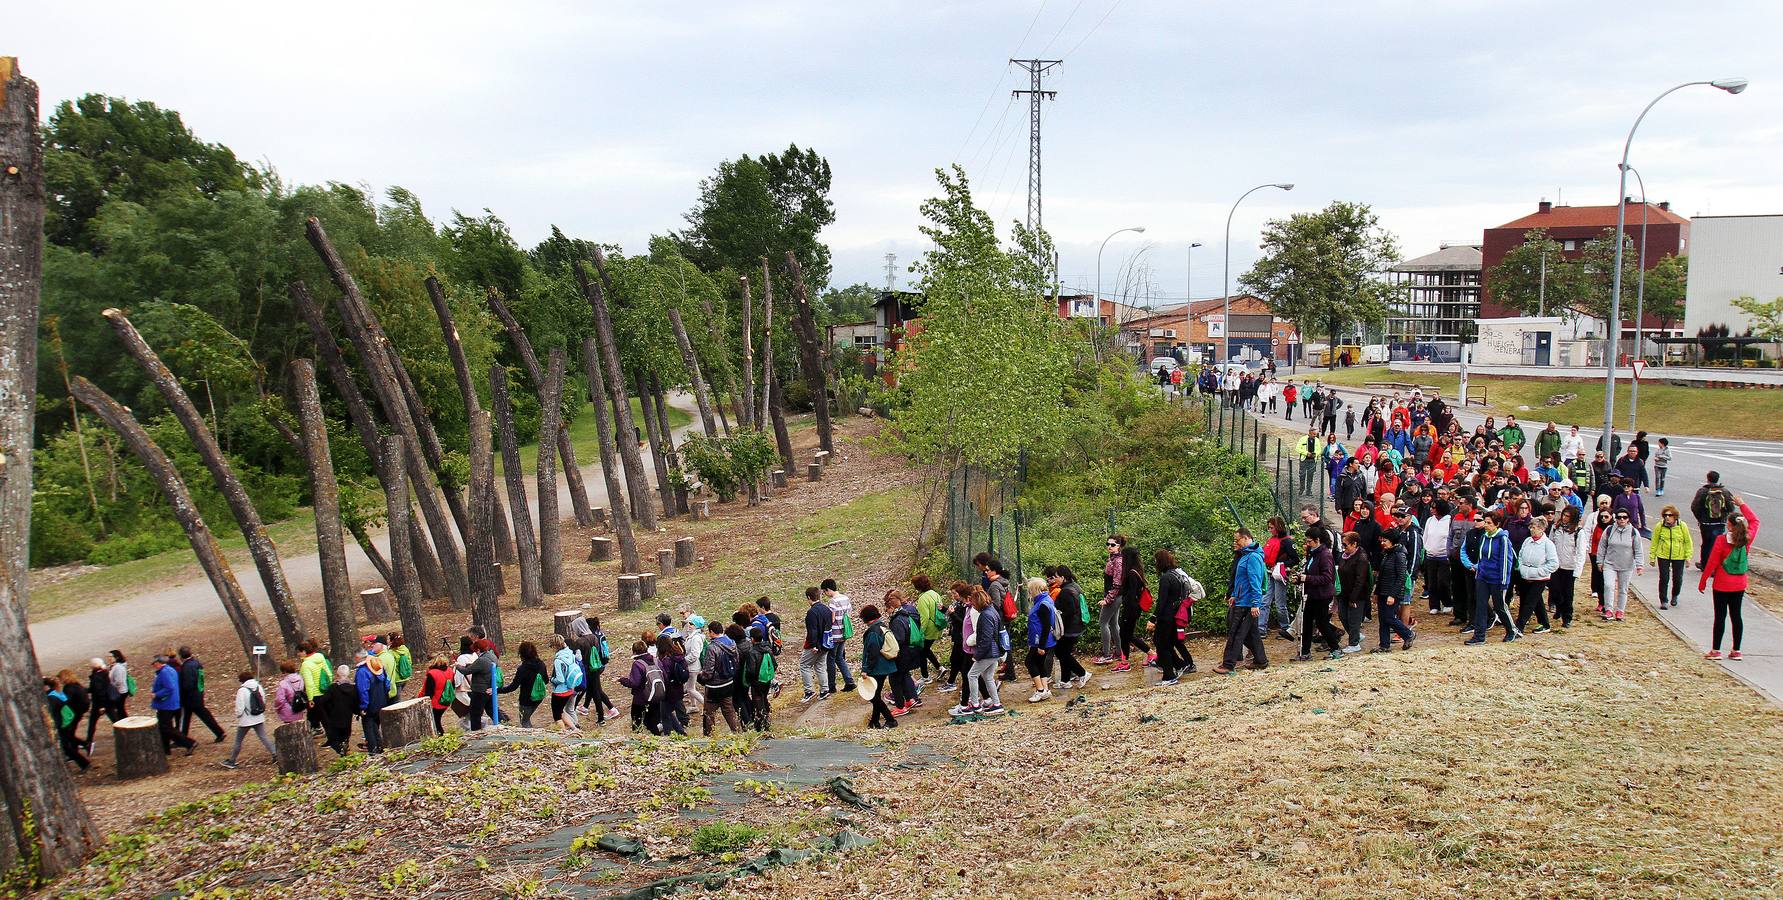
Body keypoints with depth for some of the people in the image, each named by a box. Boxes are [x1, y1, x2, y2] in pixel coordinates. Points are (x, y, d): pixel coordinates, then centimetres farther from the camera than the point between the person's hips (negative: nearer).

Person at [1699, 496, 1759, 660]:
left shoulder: (1722, 539, -16)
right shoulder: (1747, 538, -5)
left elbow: (1712, 562, -12)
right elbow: (1755, 521, 15)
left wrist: (1703, 581, -4)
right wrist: (1742, 505, 21)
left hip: (1722, 585, -4)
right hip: (1739, 585, 4)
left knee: (1720, 616, 1)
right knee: (1736, 615, 11)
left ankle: (1715, 650, 5)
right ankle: (1736, 651, 14)